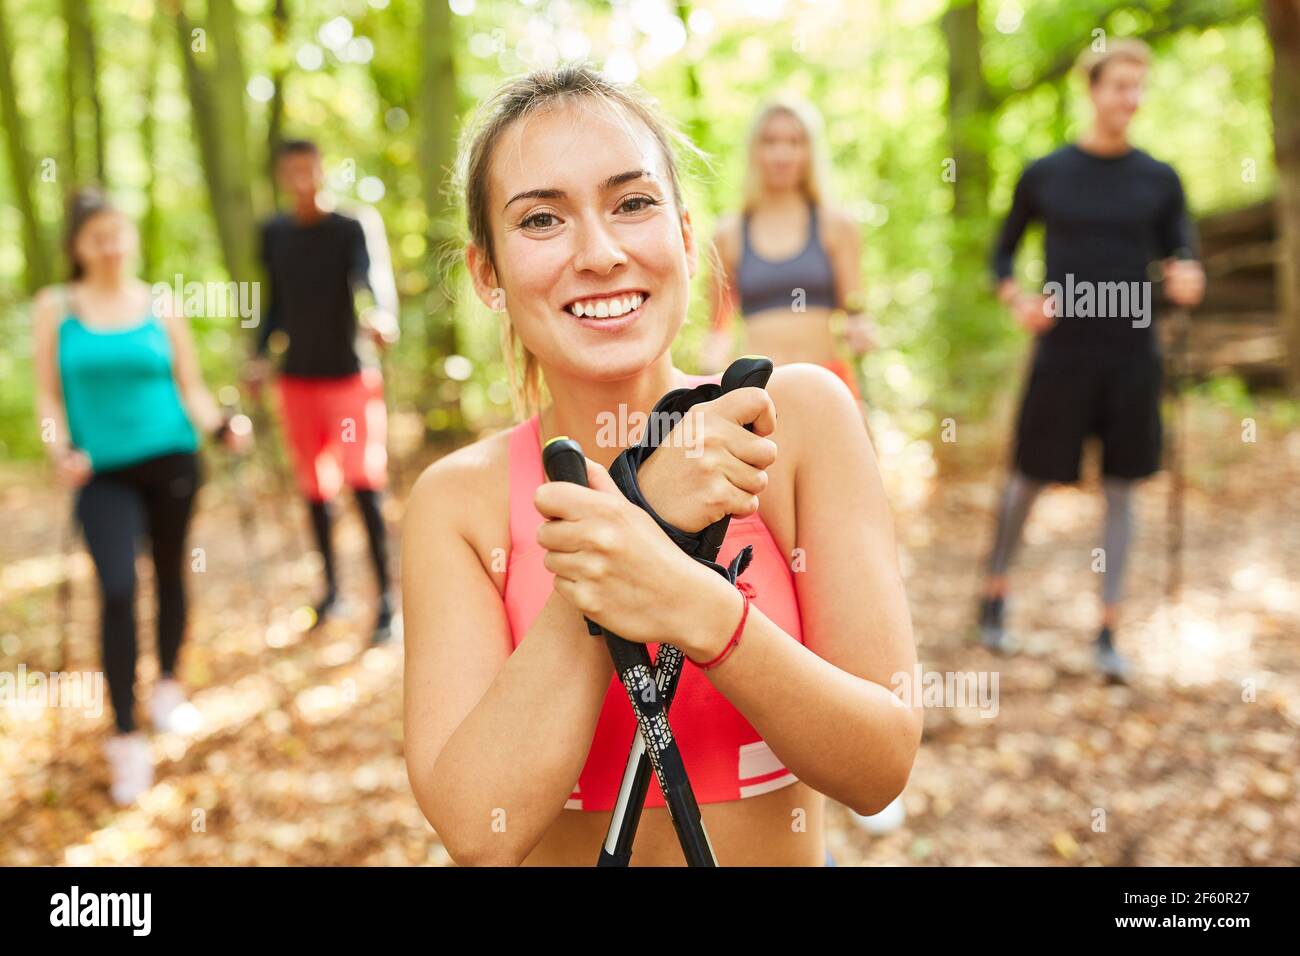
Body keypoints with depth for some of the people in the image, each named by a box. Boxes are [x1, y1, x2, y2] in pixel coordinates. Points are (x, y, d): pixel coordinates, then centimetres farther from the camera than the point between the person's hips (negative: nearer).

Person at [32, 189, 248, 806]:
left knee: (169, 574, 13)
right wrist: (60, 452, -15)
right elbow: (49, 393, 2)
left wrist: (220, 428, -13)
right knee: (116, 590, -11)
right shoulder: (55, 307, 2)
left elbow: (190, 387, 5)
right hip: (102, 473, -1)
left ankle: (168, 685, 37)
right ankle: (126, 738, -4)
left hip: (170, 460, 2)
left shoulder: (162, 306, 4)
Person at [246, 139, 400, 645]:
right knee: (314, 487, 12)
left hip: (349, 373, -5)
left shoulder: (349, 229, -8)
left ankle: (386, 598, -5)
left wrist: (381, 318, -45)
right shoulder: (273, 233, 7)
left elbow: (369, 282, -25)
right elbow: (277, 303, 15)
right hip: (297, 379, 5)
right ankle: (331, 586, 26)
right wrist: (261, 355, 6)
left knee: (365, 483, -12)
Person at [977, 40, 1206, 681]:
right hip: (1062, 352, -1)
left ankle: (1108, 634, 11)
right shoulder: (1044, 176, 2)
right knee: (1030, 478, 5)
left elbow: (1183, 260, 5)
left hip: (1131, 353, 1)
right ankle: (995, 594, 27)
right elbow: (1003, 252, 11)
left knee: (1120, 489, 4)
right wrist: (1016, 301, -9)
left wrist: (1186, 283, -18)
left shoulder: (1160, 181, 4)